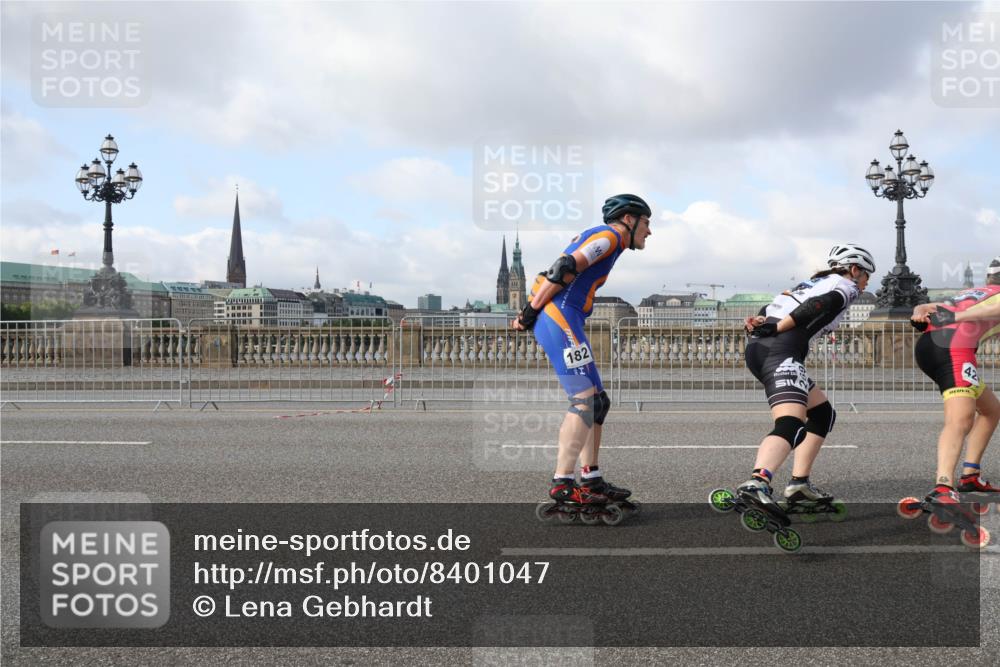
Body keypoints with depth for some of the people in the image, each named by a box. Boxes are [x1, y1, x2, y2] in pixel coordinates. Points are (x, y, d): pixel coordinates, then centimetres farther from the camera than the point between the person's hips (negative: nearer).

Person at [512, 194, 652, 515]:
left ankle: (591, 479, 14)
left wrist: (530, 312, 11)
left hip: (561, 321, 10)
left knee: (597, 402, 11)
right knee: (585, 400, -14)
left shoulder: (601, 240, 26)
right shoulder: (609, 235, -3)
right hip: (559, 318, -10)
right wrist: (532, 309, -13)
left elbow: (561, 270, 20)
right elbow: (564, 268, -14)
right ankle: (563, 484, -16)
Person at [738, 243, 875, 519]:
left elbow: (772, 307, 20)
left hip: (757, 348, 9)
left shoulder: (815, 282, 34)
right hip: (782, 350, -9)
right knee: (791, 425, -26)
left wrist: (762, 323, 1)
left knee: (823, 413, 22)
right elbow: (817, 306, -10)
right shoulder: (846, 286, 11)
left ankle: (799, 483, 18)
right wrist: (778, 328, -11)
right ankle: (757, 483, -51)